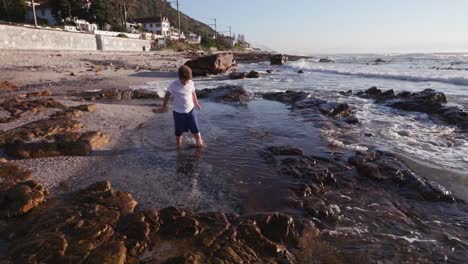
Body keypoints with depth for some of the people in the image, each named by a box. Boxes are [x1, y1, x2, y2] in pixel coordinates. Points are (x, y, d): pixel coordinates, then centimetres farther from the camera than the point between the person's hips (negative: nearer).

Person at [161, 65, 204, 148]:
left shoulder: (191, 83, -7)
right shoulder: (173, 85, -16)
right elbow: (167, 95, 0)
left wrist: (196, 103, 23)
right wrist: (164, 106, 5)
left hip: (191, 110, 2)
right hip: (178, 112, -2)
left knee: (195, 129, 8)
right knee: (179, 131, 11)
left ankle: (199, 143, 24)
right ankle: (179, 145, 29)